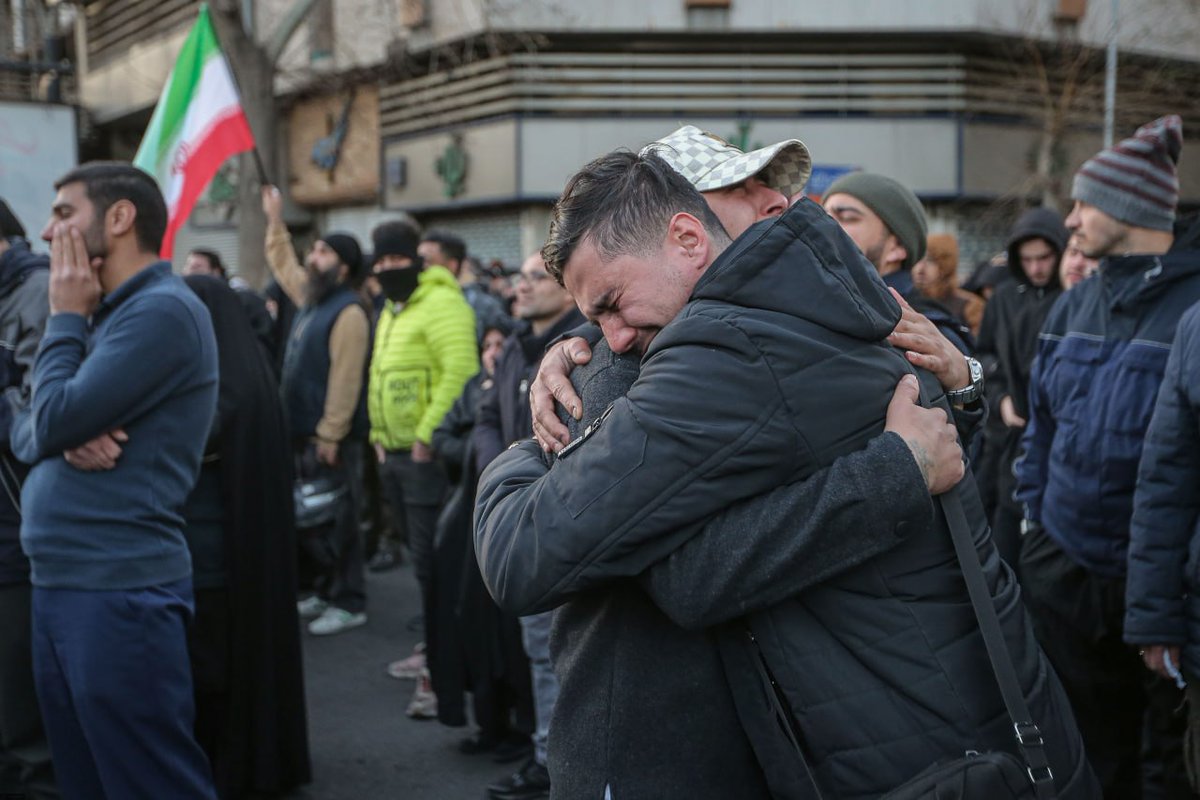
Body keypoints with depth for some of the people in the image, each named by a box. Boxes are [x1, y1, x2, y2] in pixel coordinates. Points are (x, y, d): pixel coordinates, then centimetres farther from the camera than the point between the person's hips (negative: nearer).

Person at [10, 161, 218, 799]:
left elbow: (54, 418, -18)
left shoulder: (163, 310, -13)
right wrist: (68, 435, -9)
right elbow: (25, 432, 14)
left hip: (119, 591, -9)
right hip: (56, 585, 9)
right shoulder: (101, 314, 18)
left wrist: (65, 318, -3)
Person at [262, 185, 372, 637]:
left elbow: (345, 380, -21)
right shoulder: (310, 299, 13)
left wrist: (330, 434, -23)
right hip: (303, 433, 10)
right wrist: (275, 219, 30)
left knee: (336, 521, -4)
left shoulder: (348, 312, -15)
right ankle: (327, 592, 27)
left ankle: (350, 603, 4)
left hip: (332, 438, -10)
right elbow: (282, 265, 32)